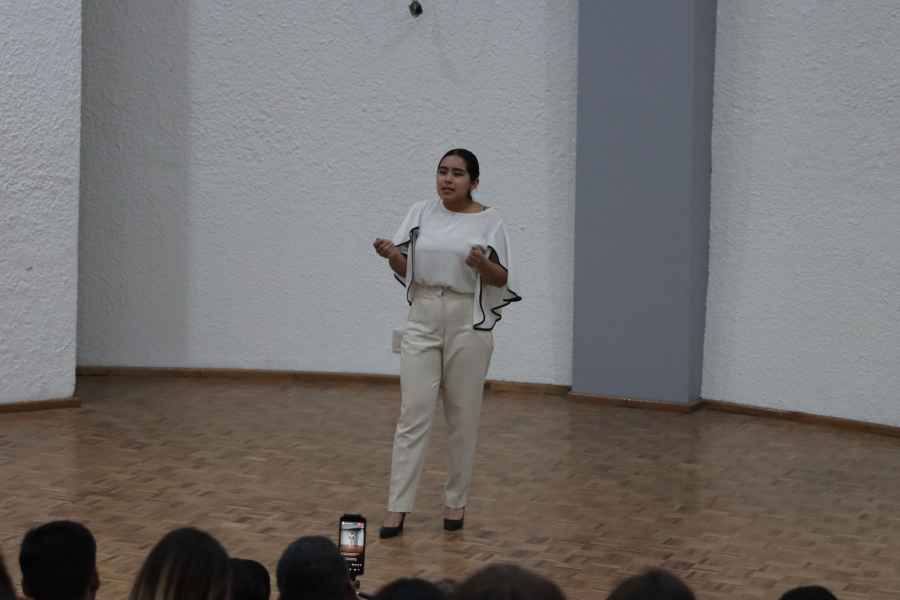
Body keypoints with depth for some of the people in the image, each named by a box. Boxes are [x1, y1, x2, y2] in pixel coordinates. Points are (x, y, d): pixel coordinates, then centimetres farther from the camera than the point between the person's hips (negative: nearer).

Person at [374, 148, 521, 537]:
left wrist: (482, 264, -25)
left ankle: (456, 501, 19)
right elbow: (405, 270, 6)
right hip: (423, 321, 2)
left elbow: (502, 280, -5)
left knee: (462, 417, 6)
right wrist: (391, 254, -16)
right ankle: (397, 508, -3)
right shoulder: (421, 213, 4)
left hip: (468, 324, -2)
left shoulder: (489, 221, -5)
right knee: (413, 414, -2)